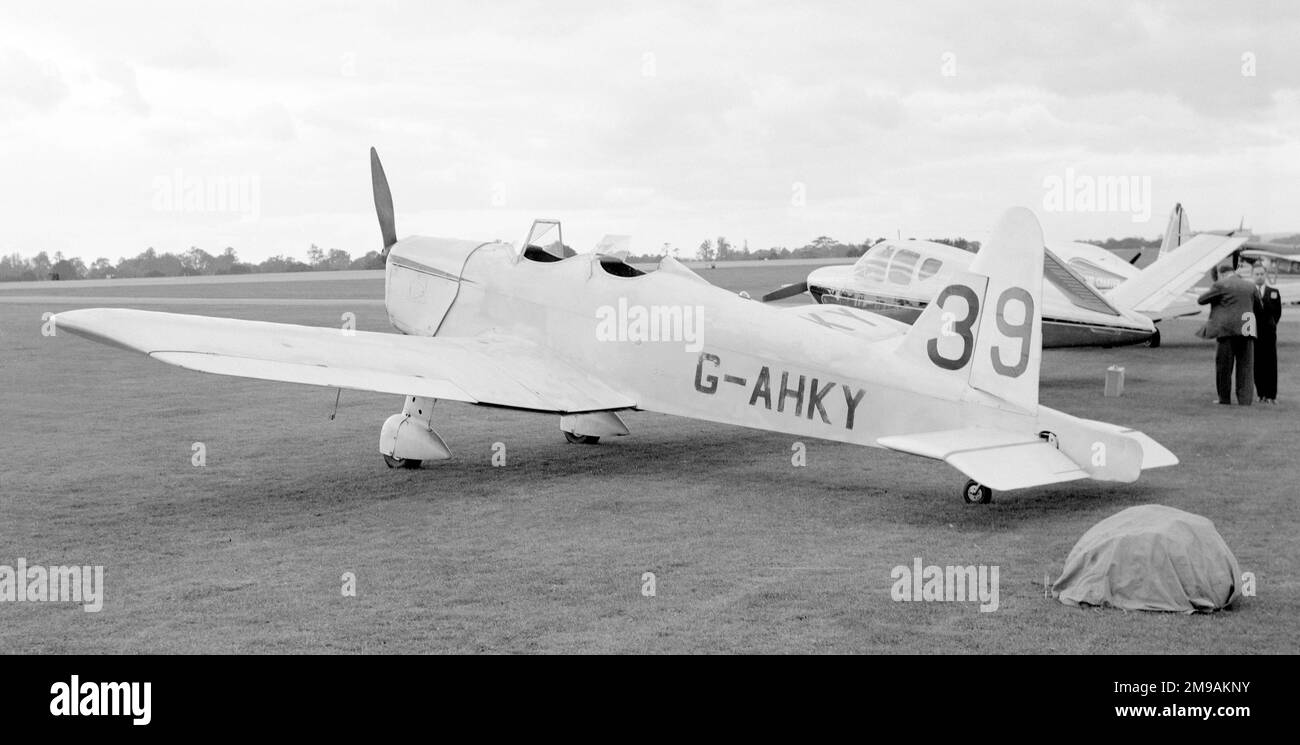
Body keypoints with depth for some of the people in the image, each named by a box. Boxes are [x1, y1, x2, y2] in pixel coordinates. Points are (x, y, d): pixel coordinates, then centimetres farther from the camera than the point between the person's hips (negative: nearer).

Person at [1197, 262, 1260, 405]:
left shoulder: (1220, 286, -3)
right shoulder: (1250, 286, 12)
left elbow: (1201, 300, 3)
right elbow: (1258, 308, 17)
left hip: (1227, 330, -4)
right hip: (1247, 331, 4)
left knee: (1224, 367, 6)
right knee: (1245, 367, 7)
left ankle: (1224, 399, 9)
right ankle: (1245, 400, 4)